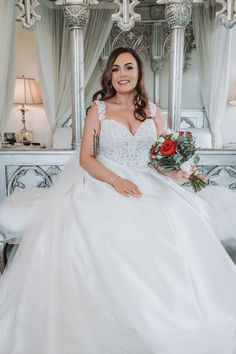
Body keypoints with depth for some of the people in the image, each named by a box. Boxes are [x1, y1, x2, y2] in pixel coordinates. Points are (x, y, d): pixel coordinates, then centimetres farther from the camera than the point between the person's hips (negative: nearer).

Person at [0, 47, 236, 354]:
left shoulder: (152, 110, 13)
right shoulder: (98, 109, 6)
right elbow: (85, 158, -2)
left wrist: (175, 170, -11)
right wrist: (116, 180, -19)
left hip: (147, 183, 3)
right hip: (104, 182, -2)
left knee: (177, 218, -25)